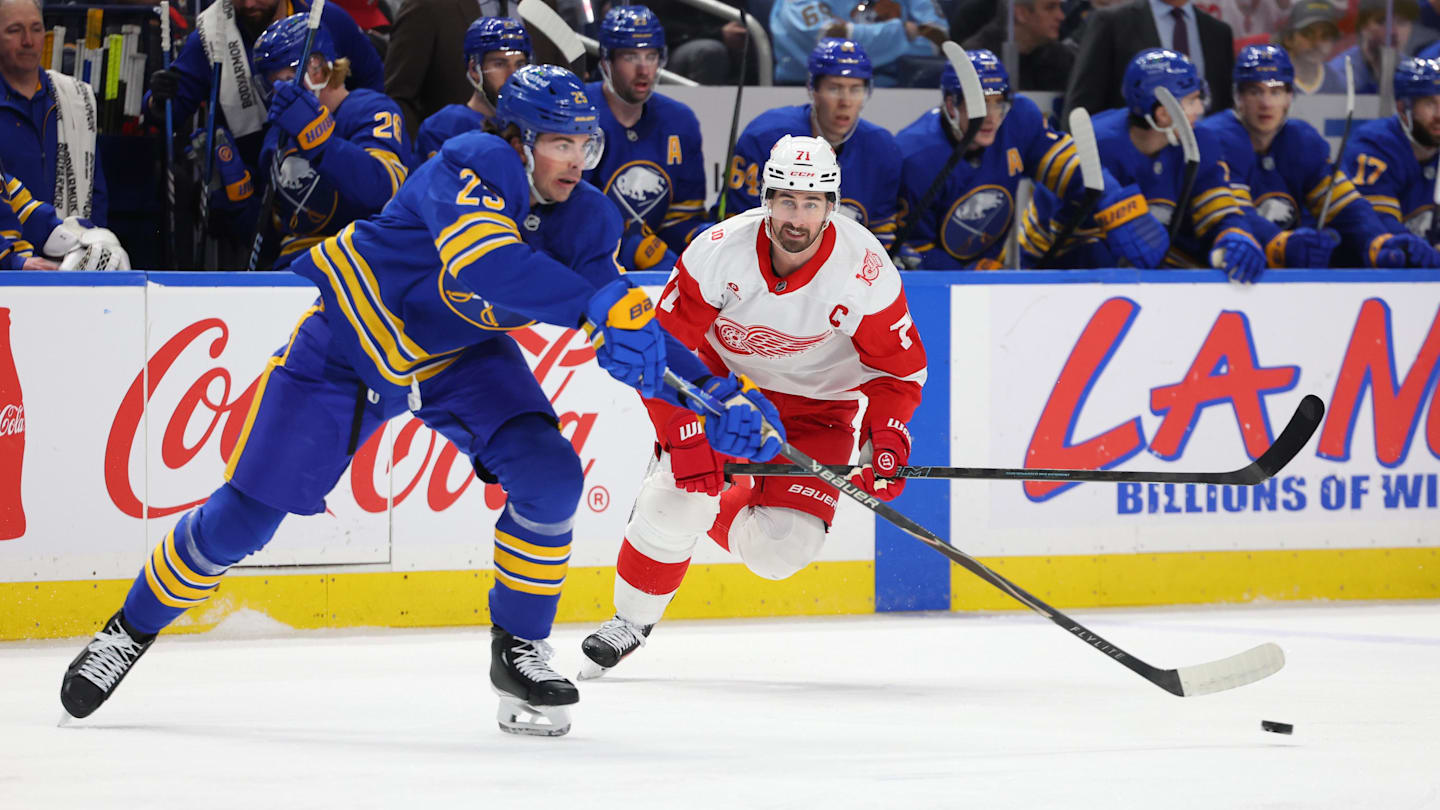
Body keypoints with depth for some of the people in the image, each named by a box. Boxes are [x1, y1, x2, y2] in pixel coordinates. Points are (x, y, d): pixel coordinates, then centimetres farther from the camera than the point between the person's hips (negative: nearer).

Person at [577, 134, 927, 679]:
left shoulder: (865, 270, -24)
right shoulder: (719, 251, -26)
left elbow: (900, 368, -11)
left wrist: (886, 439, -27)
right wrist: (685, 436, -32)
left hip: (817, 404, 1)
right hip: (722, 383, -1)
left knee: (783, 547, -16)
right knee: (679, 495, -23)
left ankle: (703, 511, 17)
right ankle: (631, 620, 2)